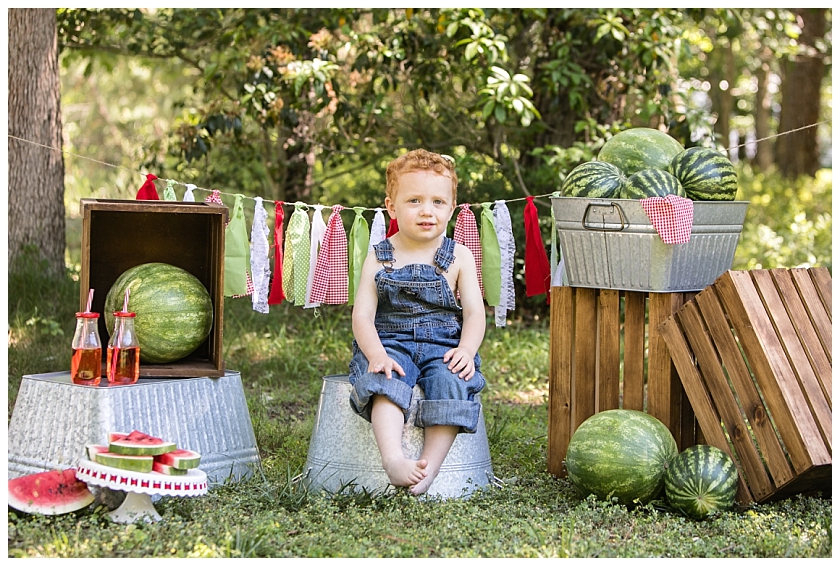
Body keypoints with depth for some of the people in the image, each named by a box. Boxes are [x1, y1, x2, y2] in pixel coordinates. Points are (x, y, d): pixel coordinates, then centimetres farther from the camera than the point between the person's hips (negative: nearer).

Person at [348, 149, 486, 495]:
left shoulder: (459, 257, 9)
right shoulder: (379, 257, 8)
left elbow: (474, 312, 3)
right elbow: (362, 314, 0)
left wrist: (466, 350, -18)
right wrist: (376, 354, -20)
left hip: (443, 345, 1)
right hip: (390, 343, -1)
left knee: (451, 381, -32)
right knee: (384, 379, -34)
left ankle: (430, 467, -36)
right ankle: (393, 460, -50)